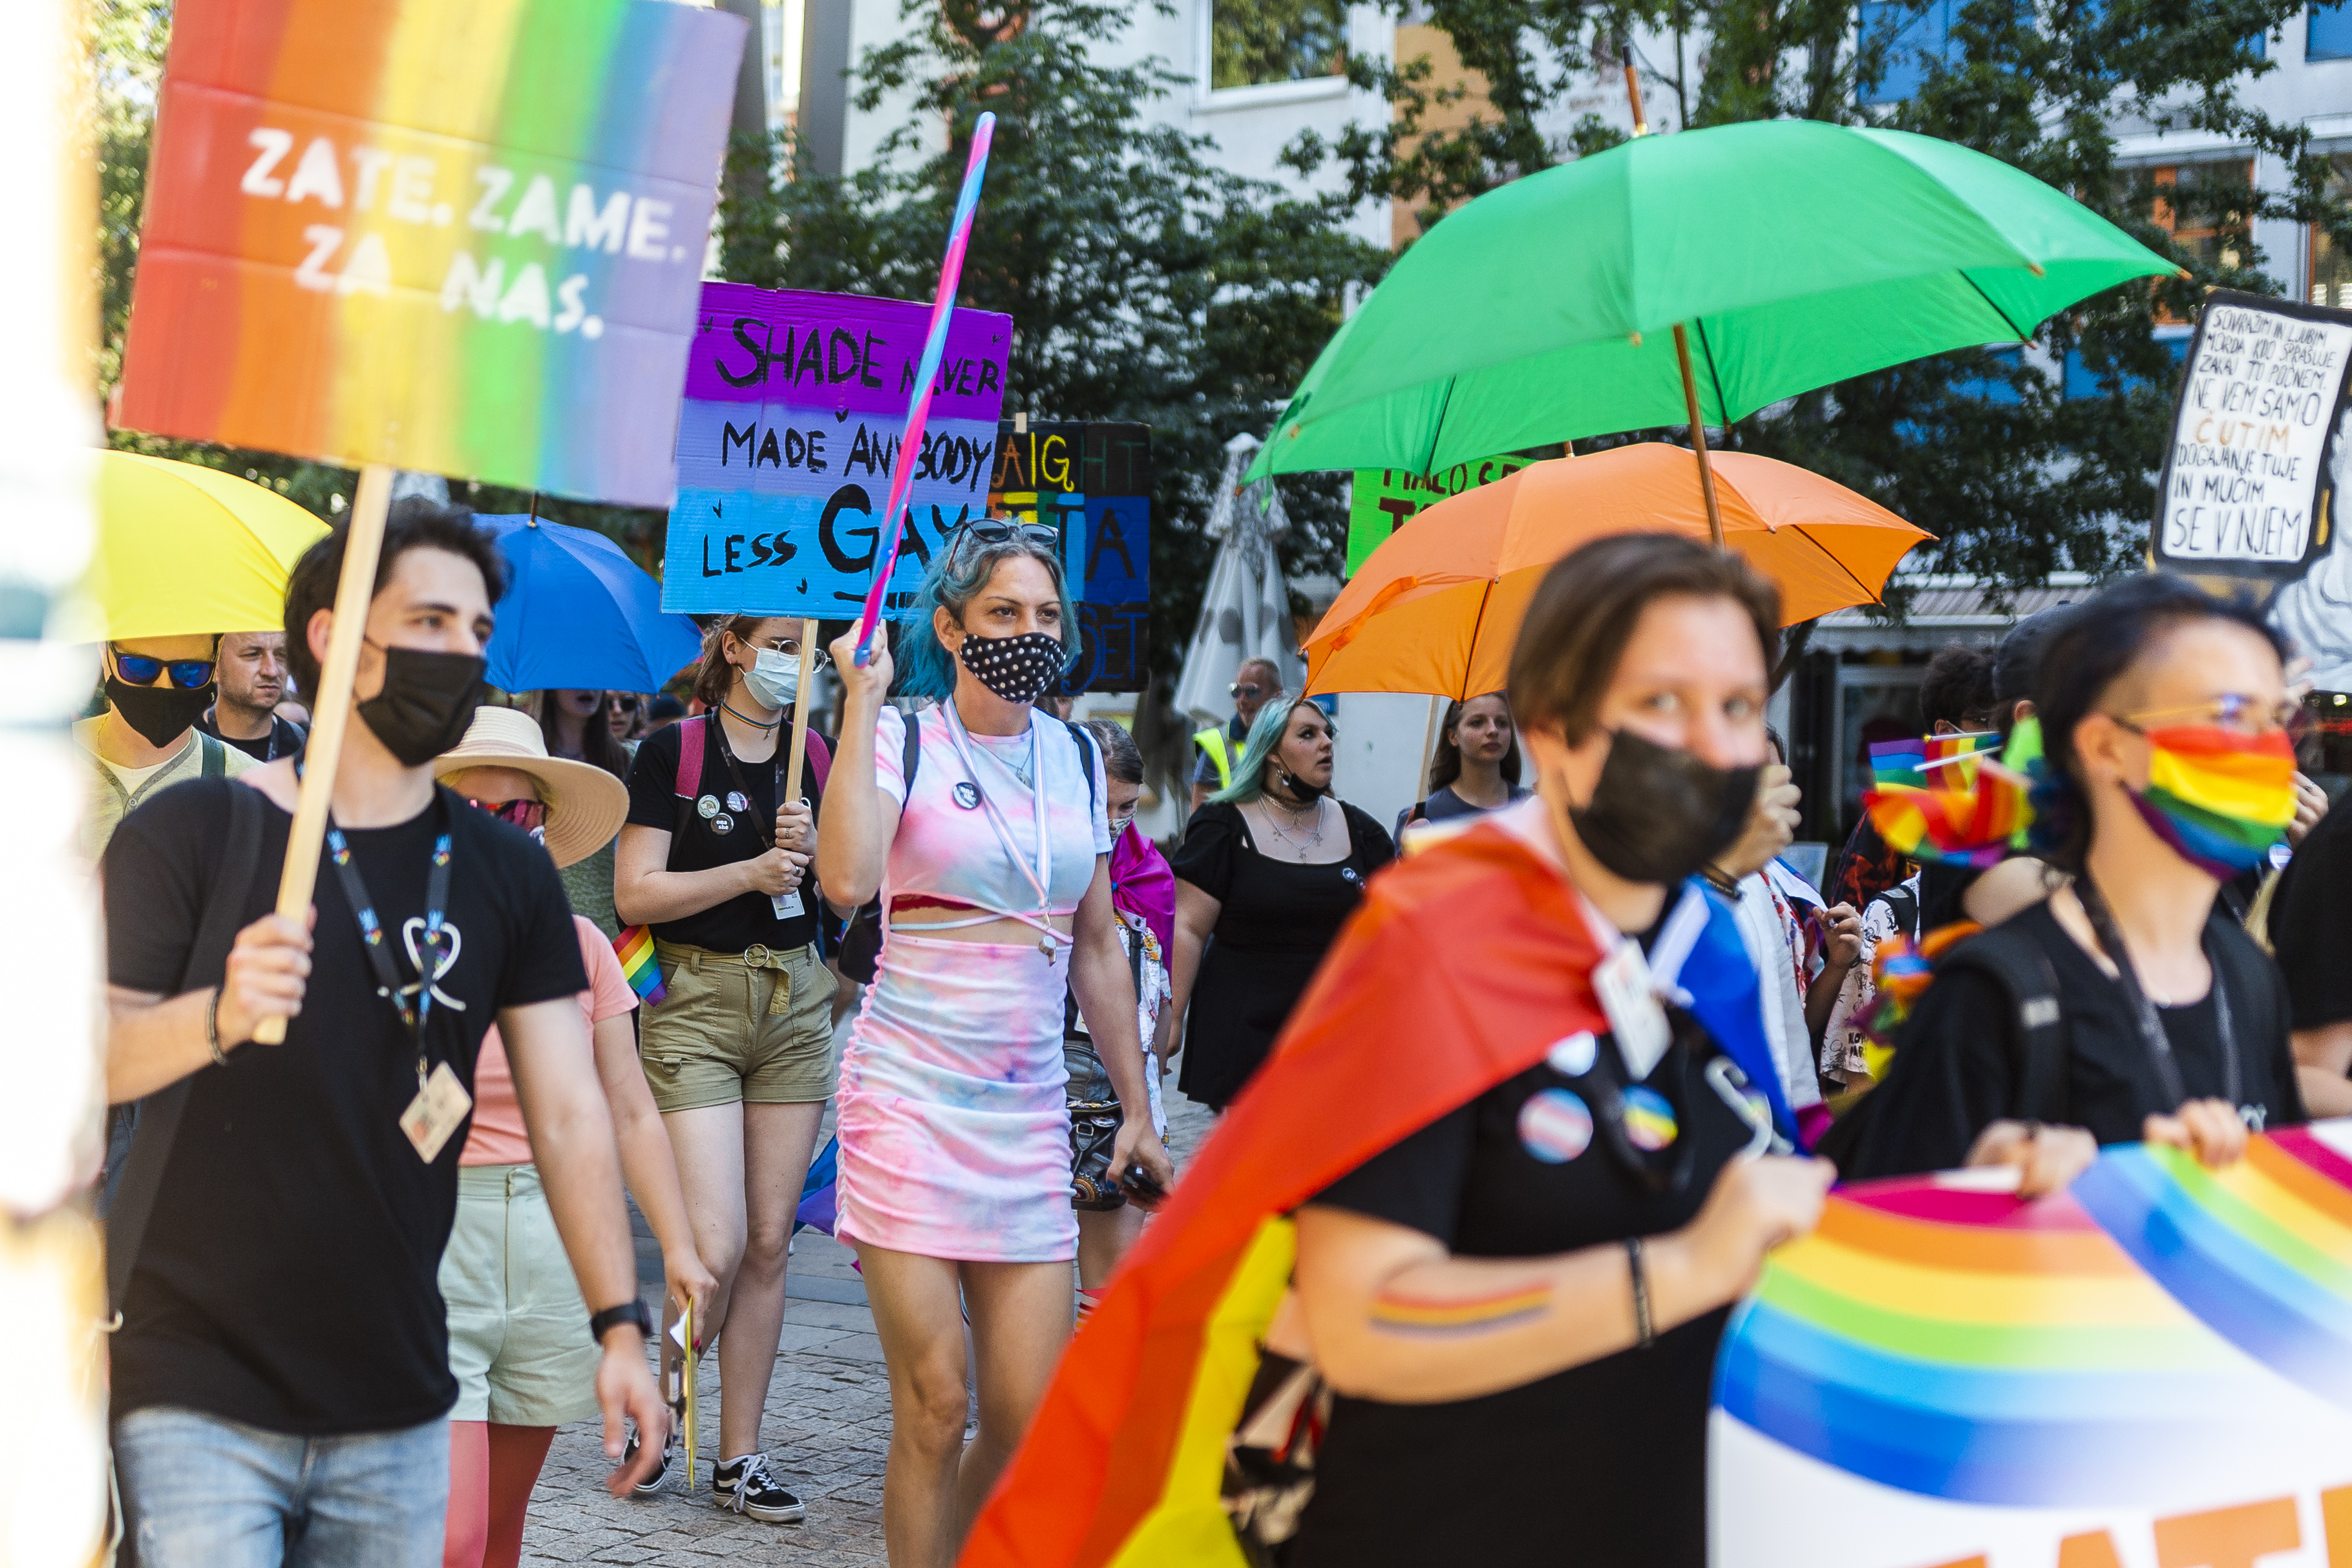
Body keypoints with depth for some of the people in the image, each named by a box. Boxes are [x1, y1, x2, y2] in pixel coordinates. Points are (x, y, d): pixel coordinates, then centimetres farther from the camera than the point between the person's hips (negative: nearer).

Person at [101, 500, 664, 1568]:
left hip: (397, 1402, 4)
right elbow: (82, 1061, -10)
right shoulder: (194, 831, -3)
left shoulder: (506, 873, 9)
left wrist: (619, 1324, -2)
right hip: (198, 1397, -4)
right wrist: (218, 1018, -30)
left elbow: (567, 1111, 6)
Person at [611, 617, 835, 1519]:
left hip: (795, 1003, 5)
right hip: (696, 1003, -4)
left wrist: (810, 848, -11)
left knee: (769, 1243, 4)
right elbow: (635, 895, -8)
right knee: (717, 1246, -12)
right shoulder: (671, 752, -2)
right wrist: (750, 872, -15)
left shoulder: (813, 755, 11)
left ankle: (739, 1459, 12)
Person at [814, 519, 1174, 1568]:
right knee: (933, 1409, -5)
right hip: (911, 1090, -4)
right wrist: (861, 697, -15)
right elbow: (847, 879, -22)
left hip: (1027, 1106, 4)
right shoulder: (900, 736, -2)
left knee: (1034, 1420, 1)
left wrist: (1136, 1110, 16)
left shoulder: (1077, 758, 12)